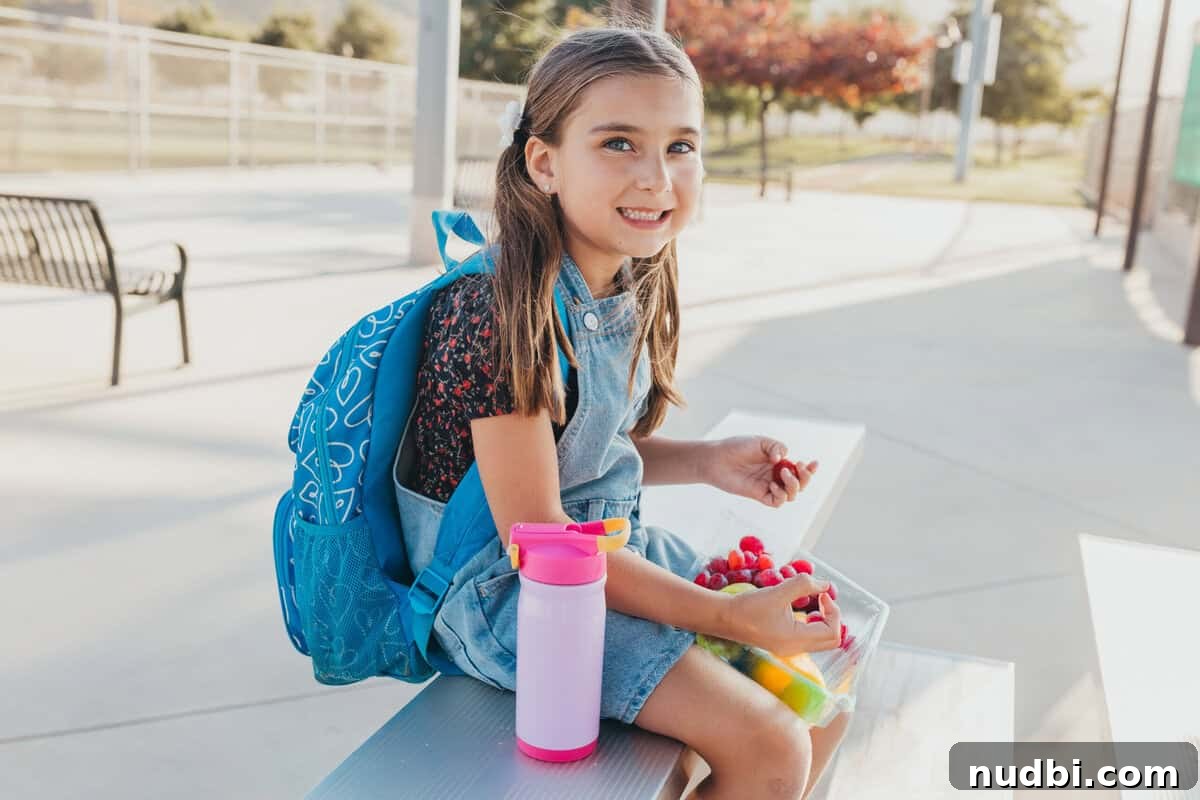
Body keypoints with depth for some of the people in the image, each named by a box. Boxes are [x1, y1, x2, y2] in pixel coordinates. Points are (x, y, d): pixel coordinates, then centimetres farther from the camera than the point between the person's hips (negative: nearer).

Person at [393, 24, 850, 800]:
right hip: (502, 583, -8)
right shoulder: (501, 318, -27)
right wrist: (728, 615, -23)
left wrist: (709, 461, -4)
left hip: (612, 548, 8)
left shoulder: (629, 288, -1)